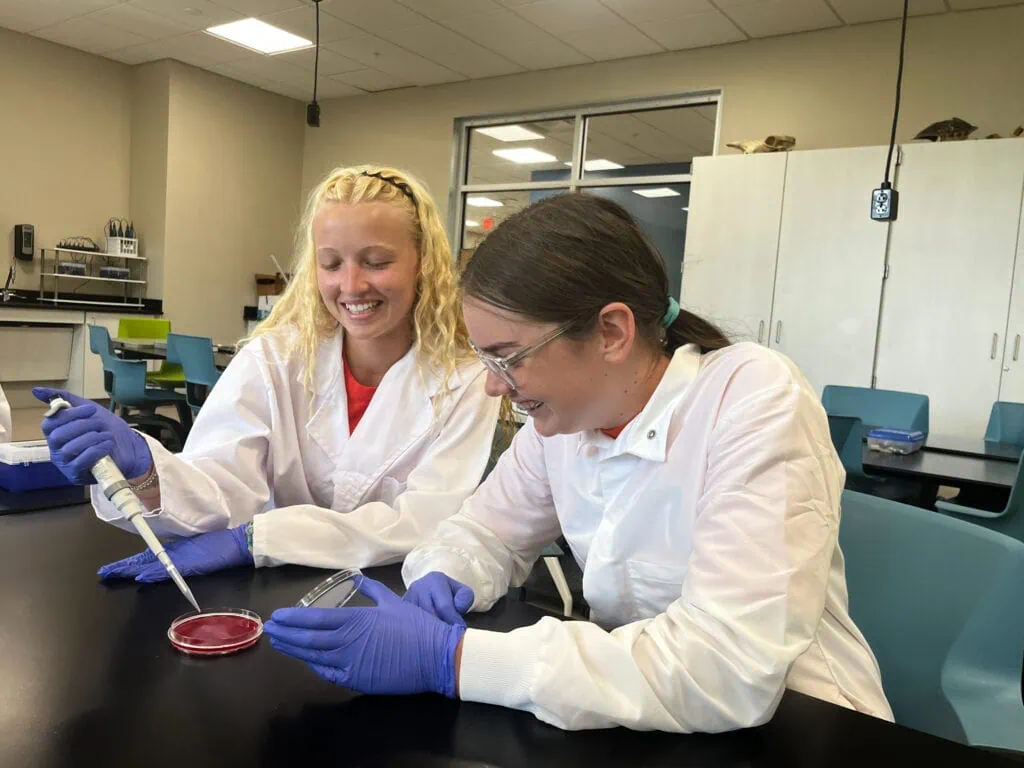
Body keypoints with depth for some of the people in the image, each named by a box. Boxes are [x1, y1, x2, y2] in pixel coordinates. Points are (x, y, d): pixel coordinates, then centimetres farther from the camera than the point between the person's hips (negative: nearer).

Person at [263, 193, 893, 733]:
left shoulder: (754, 401, -21)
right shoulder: (566, 417, -3)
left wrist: (449, 657, -28)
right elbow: (486, 534, 10)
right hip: (640, 718, 5)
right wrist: (442, 581, -13)